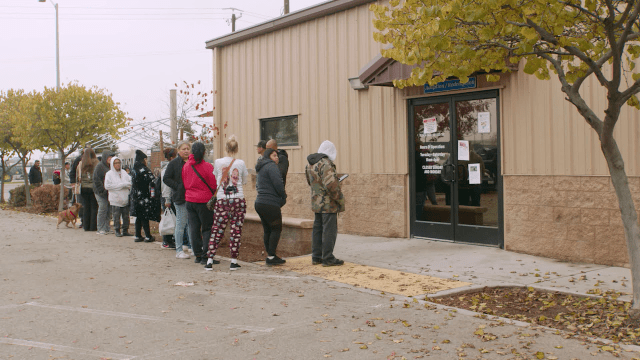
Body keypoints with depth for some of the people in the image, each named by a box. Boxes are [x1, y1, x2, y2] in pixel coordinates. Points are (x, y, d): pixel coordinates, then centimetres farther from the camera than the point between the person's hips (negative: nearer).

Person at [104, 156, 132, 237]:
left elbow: (130, 182, 12)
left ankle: (125, 230, 12)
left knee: (126, 216, 4)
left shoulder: (124, 173, 15)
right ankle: (117, 231, 6)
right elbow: (107, 186, -11)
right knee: (116, 216, -3)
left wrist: (125, 185, -11)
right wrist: (121, 185, -11)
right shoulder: (109, 174, 1)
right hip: (115, 199, -4)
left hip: (125, 199, 4)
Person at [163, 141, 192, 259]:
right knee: (181, 224, -2)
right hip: (180, 197, -5)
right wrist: (178, 187, -15)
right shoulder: (174, 163, -2)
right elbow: (166, 179, -5)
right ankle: (179, 250, 5)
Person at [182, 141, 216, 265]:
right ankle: (205, 256, -2)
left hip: (190, 201, 5)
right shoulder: (207, 167, -13)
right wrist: (212, 196, 10)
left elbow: (184, 183, 12)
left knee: (194, 228, 10)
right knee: (207, 229, 2)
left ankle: (198, 255, 14)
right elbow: (213, 185, -9)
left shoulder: (186, 166, 2)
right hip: (204, 201, -5)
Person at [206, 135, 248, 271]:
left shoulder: (218, 162, 1)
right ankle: (234, 261, 4)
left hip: (222, 200, 1)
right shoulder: (241, 163, -1)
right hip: (238, 199, -1)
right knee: (236, 230, 3)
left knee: (217, 230, 5)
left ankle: (210, 260, 4)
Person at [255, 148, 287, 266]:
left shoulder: (261, 169, 22)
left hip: (260, 203, 9)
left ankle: (270, 256, 13)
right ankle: (271, 257, -6)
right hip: (270, 204, -9)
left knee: (267, 230, 11)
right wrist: (284, 197, 0)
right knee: (276, 229, -3)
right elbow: (278, 184, -17)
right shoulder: (271, 166, -8)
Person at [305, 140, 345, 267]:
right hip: (328, 204, -9)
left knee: (317, 229, 14)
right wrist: (341, 200, -14)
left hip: (316, 203, 9)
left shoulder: (310, 164, 11)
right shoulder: (326, 164, -18)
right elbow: (331, 185, -25)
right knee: (329, 231, -4)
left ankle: (316, 257, 20)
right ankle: (328, 259, -1)